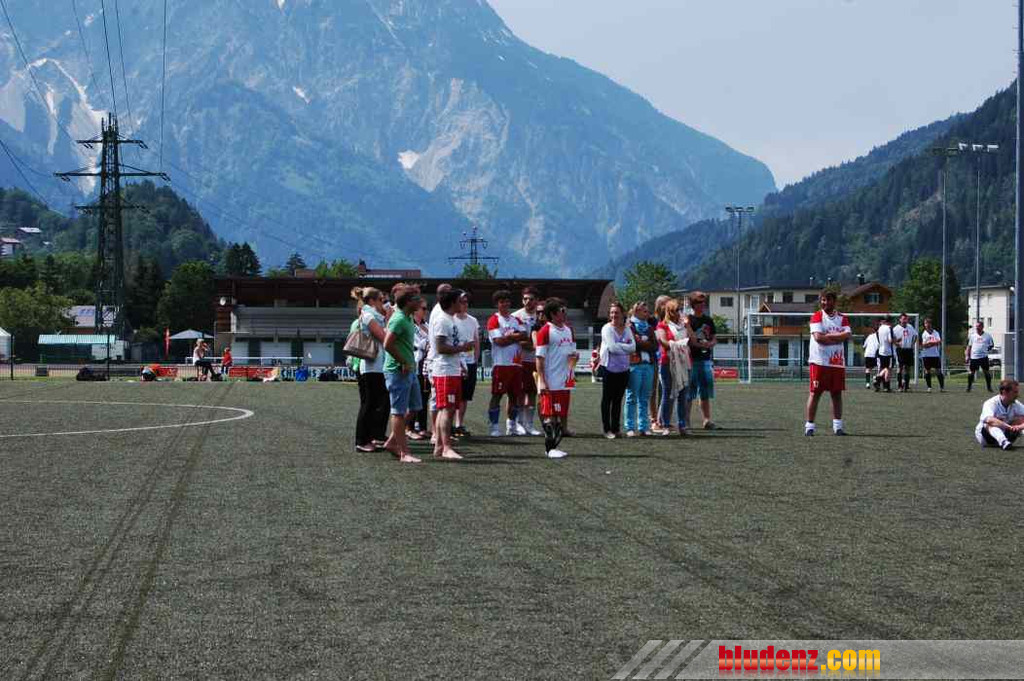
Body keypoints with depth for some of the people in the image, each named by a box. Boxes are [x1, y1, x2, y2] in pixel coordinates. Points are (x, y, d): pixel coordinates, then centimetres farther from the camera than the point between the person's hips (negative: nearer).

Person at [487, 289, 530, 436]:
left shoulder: (516, 320, 18)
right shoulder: (494, 320, -2)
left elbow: (525, 335, 3)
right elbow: (499, 341, -13)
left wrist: (509, 336, -8)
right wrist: (516, 337, -2)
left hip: (516, 363, 6)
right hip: (500, 363, -6)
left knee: (515, 395, 8)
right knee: (496, 395, -6)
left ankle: (512, 425, 17)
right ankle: (494, 426, -3)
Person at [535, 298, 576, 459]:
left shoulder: (568, 329, 13)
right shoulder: (545, 331, -9)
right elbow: (540, 358, -11)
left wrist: (575, 355, -1)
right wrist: (542, 381, -17)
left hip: (565, 381, 7)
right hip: (551, 383, -7)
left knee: (561, 415, 9)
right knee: (550, 415, -5)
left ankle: (555, 446, 16)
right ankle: (550, 449, -3)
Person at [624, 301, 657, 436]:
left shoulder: (649, 327, 20)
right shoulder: (629, 326, 2)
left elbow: (655, 346, 9)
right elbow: (634, 343, -11)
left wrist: (642, 342, -3)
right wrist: (648, 343, -2)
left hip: (648, 364, 6)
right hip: (634, 364, -6)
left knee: (645, 398, 7)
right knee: (632, 397, -5)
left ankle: (644, 427, 10)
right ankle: (630, 428, -4)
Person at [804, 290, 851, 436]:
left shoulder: (842, 318, 11)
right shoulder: (817, 317, 0)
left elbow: (847, 335, -6)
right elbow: (818, 337, -15)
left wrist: (828, 336, -13)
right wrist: (837, 338, -7)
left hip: (838, 362, 4)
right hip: (819, 362, -4)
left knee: (837, 394, 5)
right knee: (815, 393, -3)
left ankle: (837, 425, 11)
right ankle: (809, 426, 0)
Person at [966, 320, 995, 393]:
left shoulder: (987, 335, 3)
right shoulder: (972, 335, 8)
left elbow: (992, 345, 14)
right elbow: (969, 346, 13)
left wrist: (989, 349, -3)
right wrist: (967, 355, 6)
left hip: (983, 357, -1)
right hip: (973, 357, 1)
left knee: (986, 372, 1)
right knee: (971, 372, 1)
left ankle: (989, 387, 11)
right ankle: (969, 387, 11)